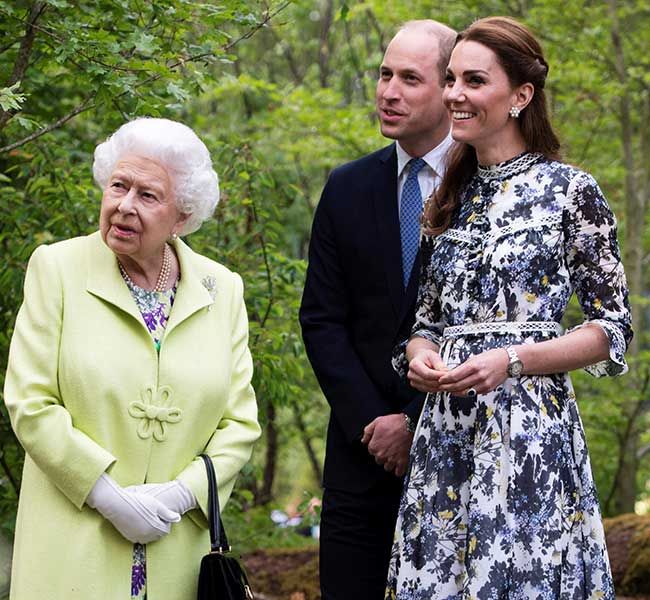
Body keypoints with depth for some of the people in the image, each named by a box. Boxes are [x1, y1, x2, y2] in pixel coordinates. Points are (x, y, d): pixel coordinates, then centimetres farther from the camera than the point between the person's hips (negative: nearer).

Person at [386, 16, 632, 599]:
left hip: (529, 426, -5)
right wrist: (420, 355, -4)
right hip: (446, 429, 5)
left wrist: (511, 361, -16)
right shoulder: (450, 198, 13)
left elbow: (614, 327, -4)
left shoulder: (571, 190, -3)